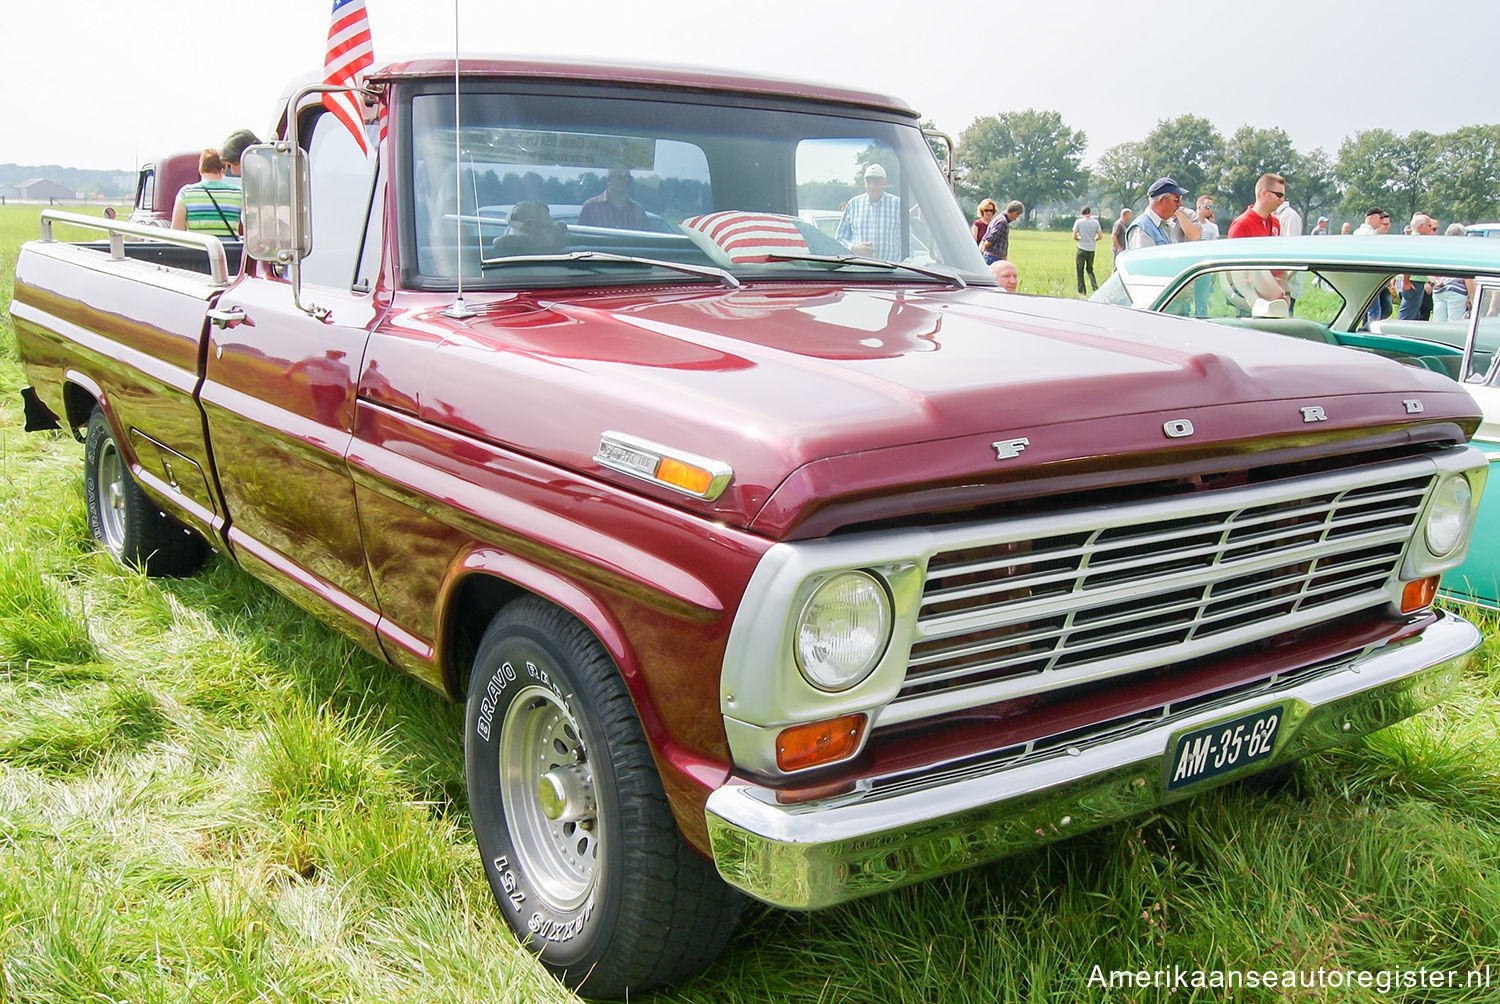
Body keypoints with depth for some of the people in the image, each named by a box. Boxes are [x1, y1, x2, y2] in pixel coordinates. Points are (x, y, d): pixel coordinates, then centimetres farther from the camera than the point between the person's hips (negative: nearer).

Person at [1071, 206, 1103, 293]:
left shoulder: (1078, 222, -6)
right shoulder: (1095, 222, 2)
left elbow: (1074, 237, -7)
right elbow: (1100, 235, 2)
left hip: (1081, 250, -3)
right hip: (1091, 250, 3)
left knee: (1080, 271, 6)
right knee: (1090, 270, 17)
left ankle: (1081, 291, 5)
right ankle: (1096, 288, 2)